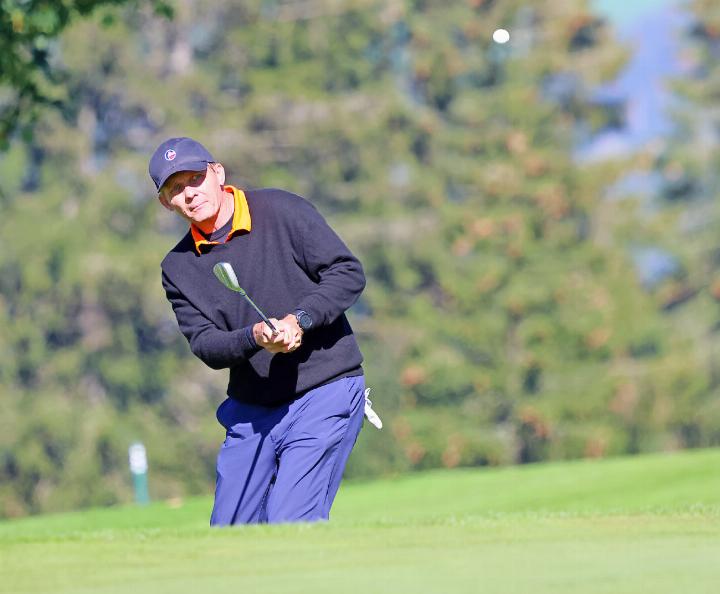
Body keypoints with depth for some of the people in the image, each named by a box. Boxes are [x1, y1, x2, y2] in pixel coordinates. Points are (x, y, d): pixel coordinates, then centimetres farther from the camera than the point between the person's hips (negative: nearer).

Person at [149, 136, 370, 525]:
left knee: (289, 525, -18)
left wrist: (299, 321, -23)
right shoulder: (178, 268, 6)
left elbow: (348, 273, -9)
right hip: (249, 411, 6)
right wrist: (254, 337, -25)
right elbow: (205, 345, -4)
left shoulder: (283, 212, -6)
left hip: (324, 393, -6)